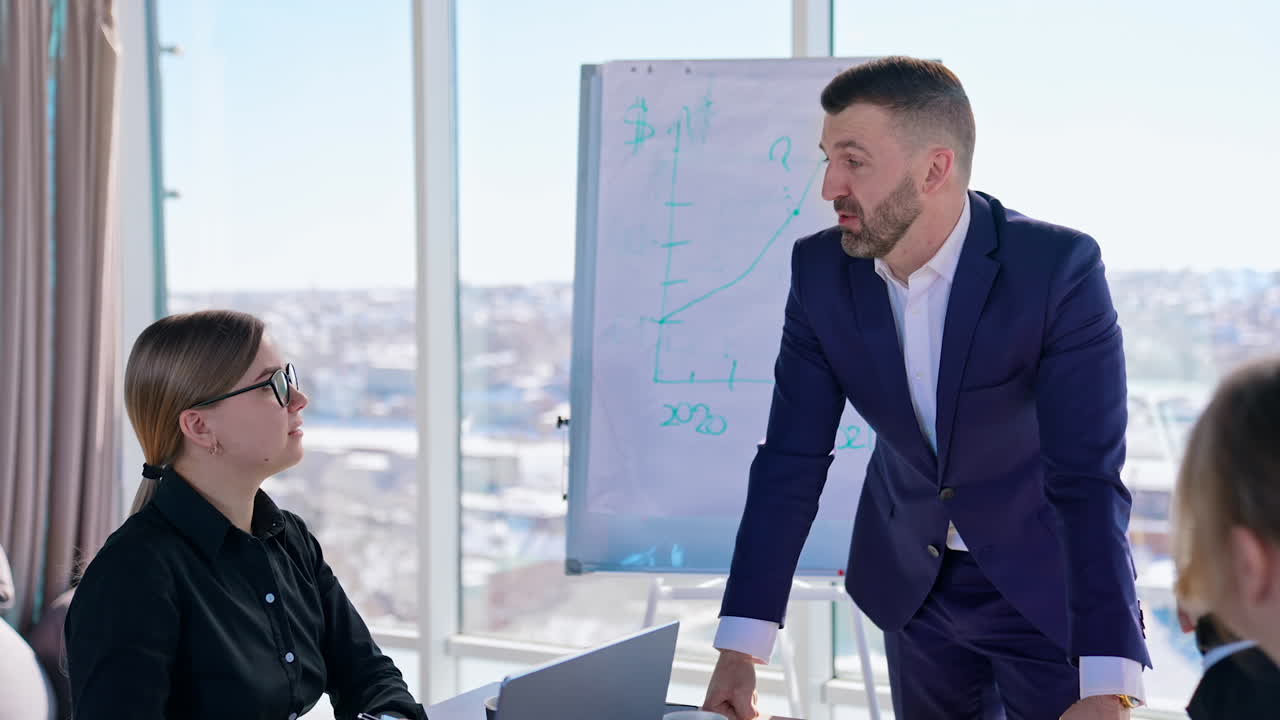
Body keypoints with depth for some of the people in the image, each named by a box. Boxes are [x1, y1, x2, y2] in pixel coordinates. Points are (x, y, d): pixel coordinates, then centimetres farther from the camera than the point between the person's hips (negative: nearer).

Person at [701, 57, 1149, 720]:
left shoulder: (1059, 268, -24)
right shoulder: (820, 269, -12)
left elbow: (1090, 478, -29)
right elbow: (792, 459, -11)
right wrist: (739, 650, -16)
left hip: (1048, 585, -3)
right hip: (910, 581, 4)